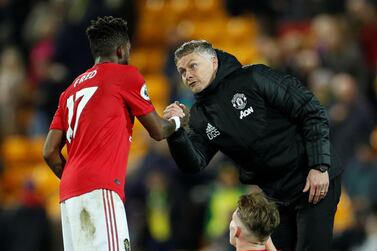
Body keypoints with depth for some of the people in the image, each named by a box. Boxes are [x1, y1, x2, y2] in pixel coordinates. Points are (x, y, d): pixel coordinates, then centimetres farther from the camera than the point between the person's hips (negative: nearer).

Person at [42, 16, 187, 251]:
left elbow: (50, 153, 17)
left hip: (70, 195, 8)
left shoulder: (71, 90, 23)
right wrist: (178, 121, 32)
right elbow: (158, 131, 12)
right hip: (100, 190, -8)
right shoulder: (126, 75, 5)